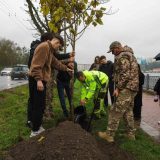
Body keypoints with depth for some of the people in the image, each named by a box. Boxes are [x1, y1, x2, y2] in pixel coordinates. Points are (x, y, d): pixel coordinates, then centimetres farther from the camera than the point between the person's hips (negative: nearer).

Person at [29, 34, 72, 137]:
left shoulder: (50, 50, 20)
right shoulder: (44, 46, -13)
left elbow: (56, 63, 33)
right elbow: (36, 65, -23)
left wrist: (66, 69, 41)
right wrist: (38, 80, -28)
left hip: (42, 80, 10)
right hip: (38, 81, -10)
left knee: (40, 106, 14)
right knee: (38, 106, -4)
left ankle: (37, 127, 25)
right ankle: (35, 131, 5)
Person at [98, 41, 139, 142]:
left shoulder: (122, 57, -11)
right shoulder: (130, 55, 21)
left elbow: (125, 74, -21)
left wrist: (118, 88, -16)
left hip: (126, 88, -10)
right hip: (133, 88, 10)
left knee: (116, 112, -6)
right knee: (128, 111, 16)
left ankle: (109, 135, 0)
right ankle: (131, 134, 24)